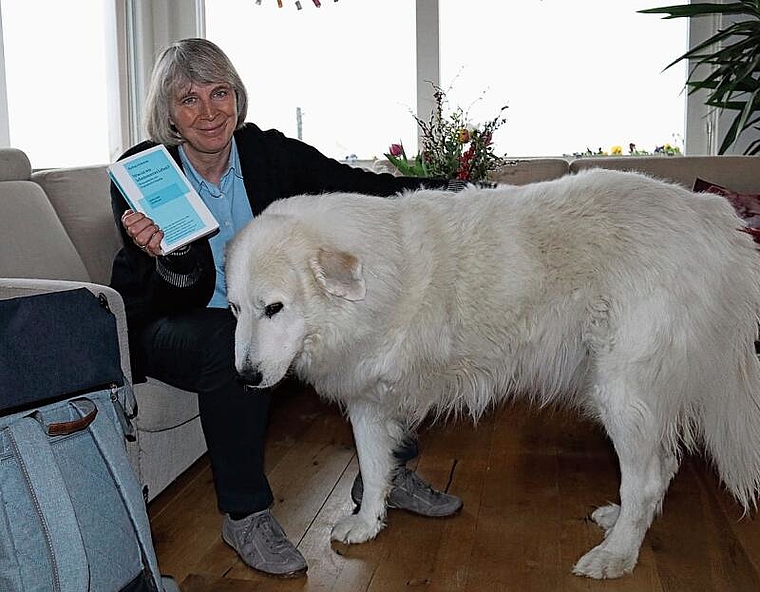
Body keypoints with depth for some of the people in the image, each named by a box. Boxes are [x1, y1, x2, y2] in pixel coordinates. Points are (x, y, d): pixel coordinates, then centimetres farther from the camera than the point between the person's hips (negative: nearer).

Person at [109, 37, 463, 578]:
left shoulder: (270, 152, -7)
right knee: (233, 341, -37)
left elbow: (359, 185, -11)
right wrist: (162, 258, -42)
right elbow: (175, 297, -18)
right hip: (168, 327, -4)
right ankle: (245, 516, -18)